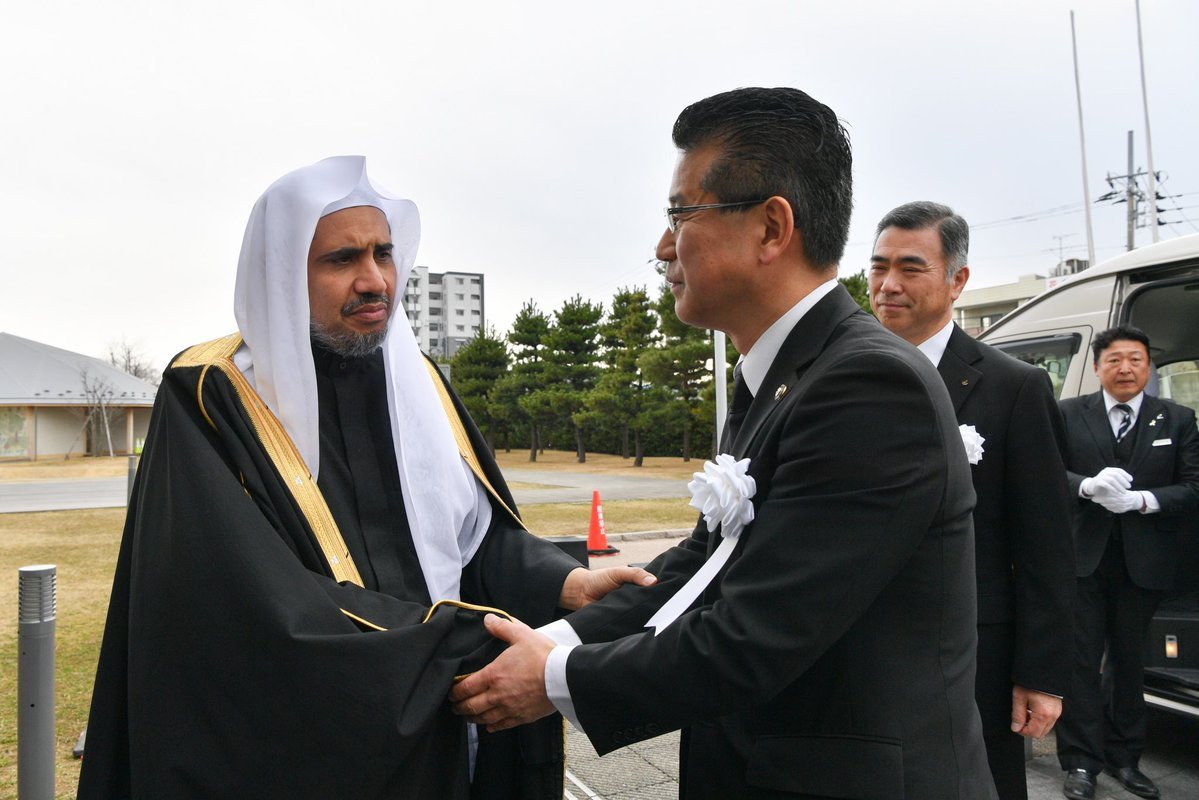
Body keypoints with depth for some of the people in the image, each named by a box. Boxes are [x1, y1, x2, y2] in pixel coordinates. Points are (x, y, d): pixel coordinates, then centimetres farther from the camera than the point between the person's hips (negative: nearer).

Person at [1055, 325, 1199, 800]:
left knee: (1129, 661, 13)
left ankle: (1125, 759, 26)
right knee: (1082, 661, 1)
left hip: (1144, 561, 2)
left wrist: (1141, 500, -16)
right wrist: (1088, 486, -22)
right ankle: (1081, 762, 10)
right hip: (1084, 558, -1)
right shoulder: (1069, 415, 4)